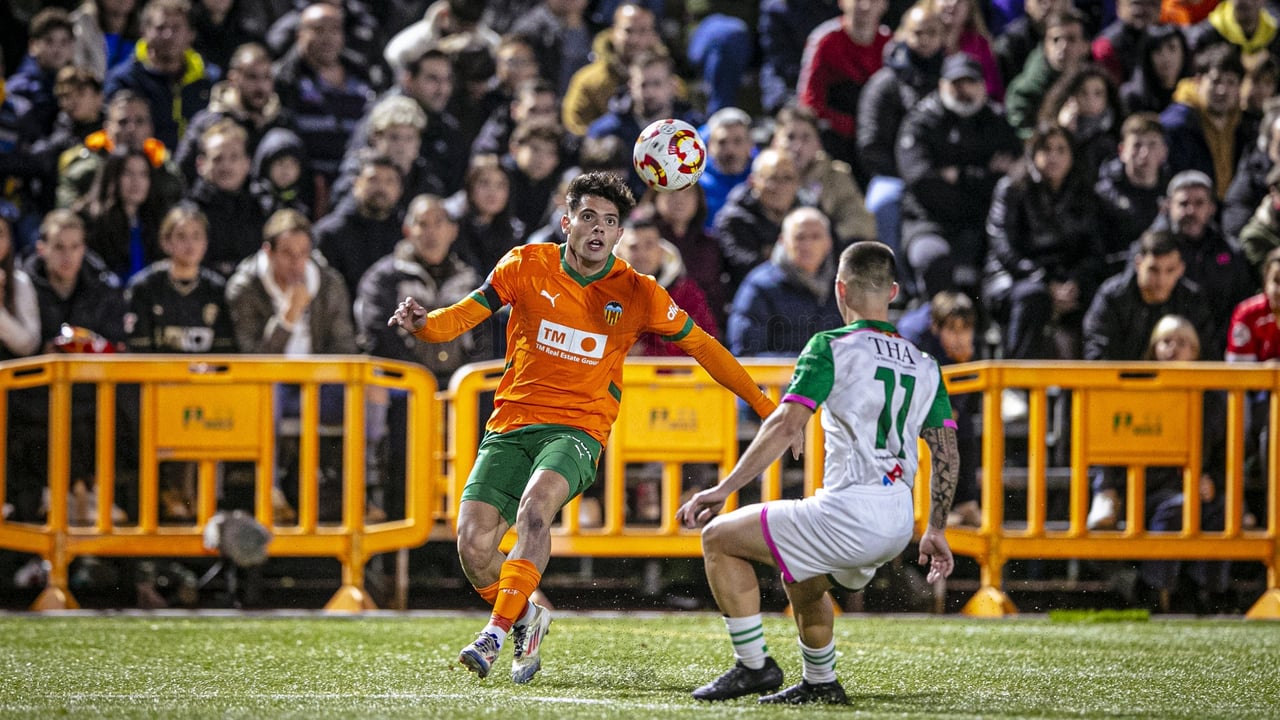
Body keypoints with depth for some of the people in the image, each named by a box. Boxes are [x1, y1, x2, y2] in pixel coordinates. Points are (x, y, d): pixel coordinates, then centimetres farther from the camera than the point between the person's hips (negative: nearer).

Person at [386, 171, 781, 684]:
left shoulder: (636, 294, 3)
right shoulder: (527, 266, 3)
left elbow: (701, 346, 14)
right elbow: (462, 317, 4)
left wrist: (764, 406, 15)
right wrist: (422, 323, -19)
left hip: (577, 430, -2)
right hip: (511, 425, 2)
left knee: (535, 505, -35)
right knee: (474, 546, -14)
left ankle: (497, 631, -35)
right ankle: (527, 618, 17)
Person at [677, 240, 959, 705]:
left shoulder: (831, 348, -4)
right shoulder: (924, 366, 15)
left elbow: (786, 425, -13)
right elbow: (946, 453, 14)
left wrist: (724, 489, -13)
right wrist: (936, 532, 23)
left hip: (849, 509, -8)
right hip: (898, 526, 8)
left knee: (719, 537, 8)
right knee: (800, 577, 35)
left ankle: (753, 665, 6)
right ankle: (820, 684, 40)